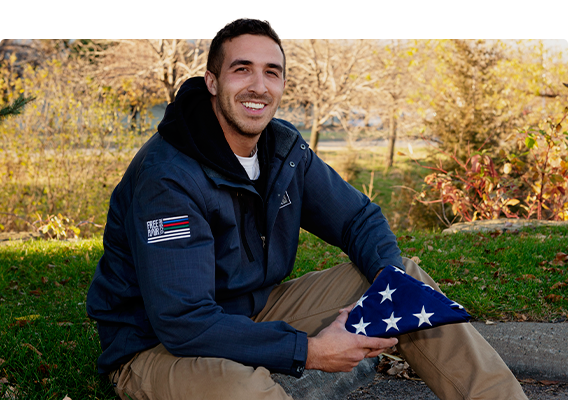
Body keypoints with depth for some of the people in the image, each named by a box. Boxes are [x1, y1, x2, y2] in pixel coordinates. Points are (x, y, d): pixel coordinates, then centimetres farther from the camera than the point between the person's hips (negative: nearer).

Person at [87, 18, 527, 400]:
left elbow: (358, 217, 6)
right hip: (158, 346, -7)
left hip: (256, 311, 7)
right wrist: (309, 351, -31)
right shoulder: (165, 177, -26)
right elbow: (183, 322, -30)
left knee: (406, 273, -3)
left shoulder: (284, 147, -1)